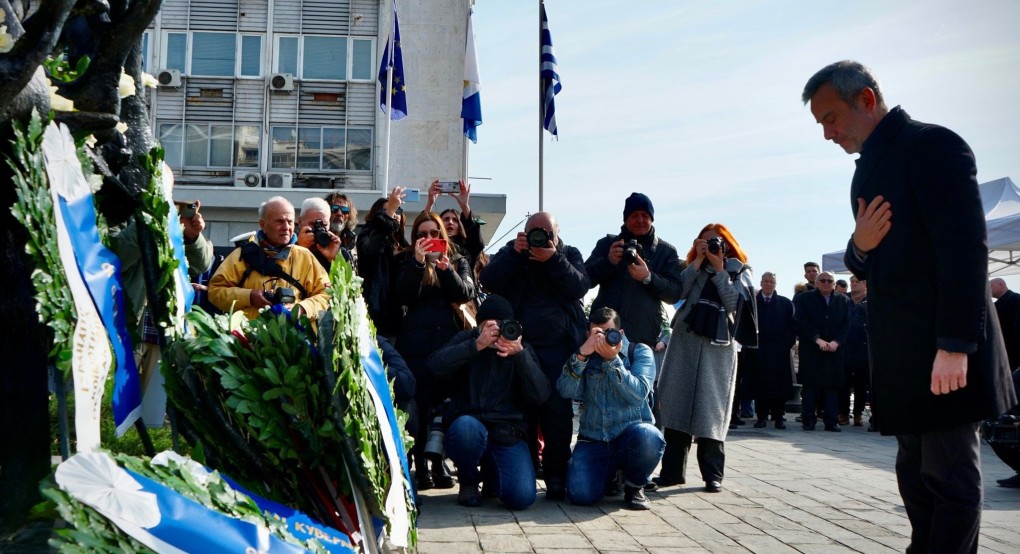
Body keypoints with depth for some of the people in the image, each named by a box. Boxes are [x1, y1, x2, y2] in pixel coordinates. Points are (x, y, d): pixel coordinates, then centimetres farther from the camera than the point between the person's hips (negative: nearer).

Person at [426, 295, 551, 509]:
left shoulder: (521, 348, 8)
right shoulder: (466, 339, 7)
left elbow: (540, 395, -6)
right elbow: (436, 365, -13)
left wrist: (519, 354, -17)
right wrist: (477, 345, -20)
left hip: (507, 436, 1)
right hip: (467, 429, -1)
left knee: (522, 497, -21)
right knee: (466, 426, -38)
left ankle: (492, 475, 18)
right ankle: (468, 481, -4)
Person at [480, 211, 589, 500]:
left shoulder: (569, 254, 12)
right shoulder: (511, 252, 12)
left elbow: (579, 287, -6)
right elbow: (489, 281, -5)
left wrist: (553, 259, -15)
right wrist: (514, 253, -13)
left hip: (559, 348, 0)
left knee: (558, 412, -5)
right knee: (523, 411, 1)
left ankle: (556, 476, 2)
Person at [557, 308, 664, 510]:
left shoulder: (639, 352, 2)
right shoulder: (586, 356, 8)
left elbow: (638, 394, -16)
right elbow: (565, 390, -10)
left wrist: (612, 360, -23)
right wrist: (581, 355, -23)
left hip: (632, 438, -1)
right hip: (593, 442, 2)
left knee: (648, 437, -37)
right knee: (580, 494, -23)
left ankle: (635, 486, -3)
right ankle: (609, 473, 16)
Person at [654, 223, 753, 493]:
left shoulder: (739, 271, 12)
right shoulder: (692, 268, 17)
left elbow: (735, 304, -5)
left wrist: (719, 269, -5)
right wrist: (698, 261, -2)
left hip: (718, 346, -2)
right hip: (685, 342, 2)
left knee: (711, 410, -5)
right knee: (677, 406, -1)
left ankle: (713, 474, 0)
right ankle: (672, 470, 3)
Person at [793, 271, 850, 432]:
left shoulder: (843, 300, 13)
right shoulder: (803, 299, 5)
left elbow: (846, 324, 7)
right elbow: (802, 322, -4)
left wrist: (836, 342, -8)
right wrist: (817, 339, -14)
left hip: (835, 350, 2)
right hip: (810, 350, -2)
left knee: (833, 385, 1)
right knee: (810, 385, -3)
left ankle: (831, 421, 4)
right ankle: (808, 420, 2)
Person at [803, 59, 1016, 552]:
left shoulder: (931, 146, -11)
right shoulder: (869, 169, 16)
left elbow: (966, 249, -19)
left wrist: (955, 345, -23)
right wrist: (859, 248, -5)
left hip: (944, 354, -9)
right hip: (903, 356, 9)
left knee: (950, 476, -1)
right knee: (916, 478, 14)